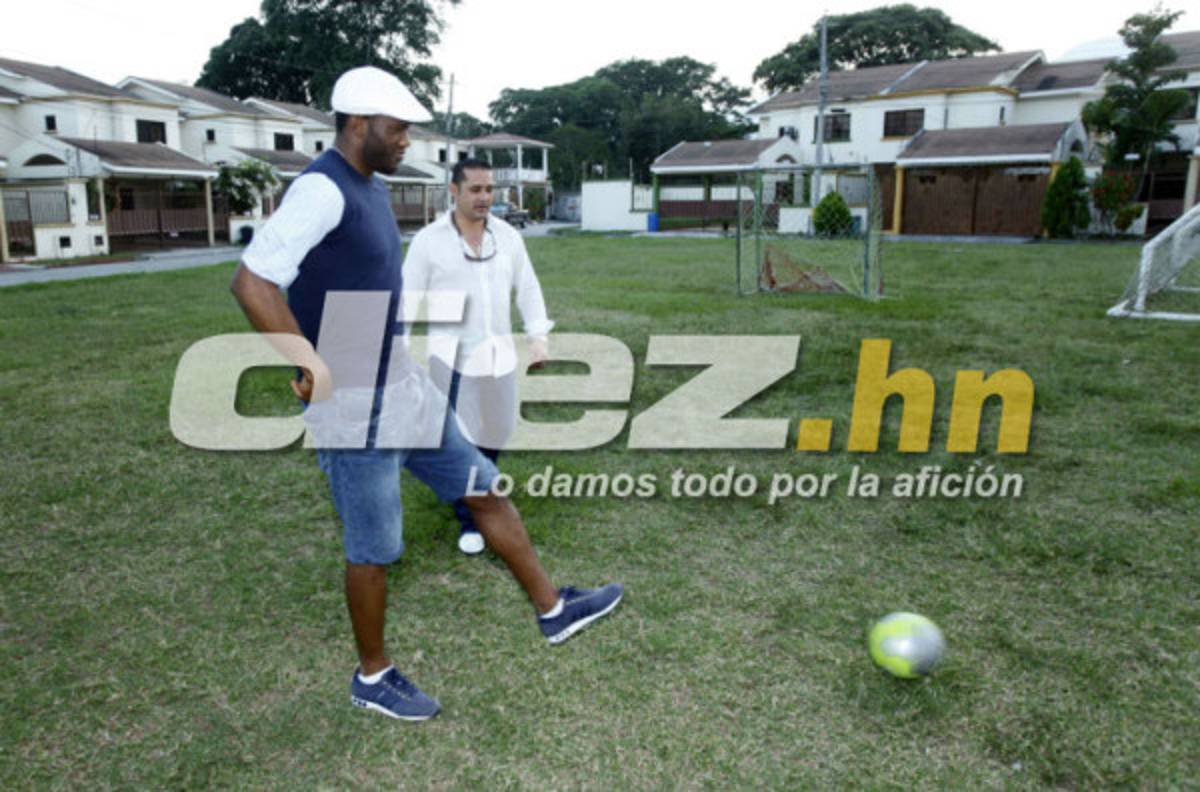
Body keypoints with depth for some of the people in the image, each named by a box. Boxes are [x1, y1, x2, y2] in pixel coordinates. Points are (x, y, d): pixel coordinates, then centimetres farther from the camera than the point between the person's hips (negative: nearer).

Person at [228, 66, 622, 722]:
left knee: (484, 489, 14)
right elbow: (252, 281, -28)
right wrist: (310, 365, -25)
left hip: (404, 390, 9)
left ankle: (552, 610, 28)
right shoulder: (322, 190, -19)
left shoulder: (371, 188, 11)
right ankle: (373, 678, 28)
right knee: (374, 549, 5)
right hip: (354, 410, -9)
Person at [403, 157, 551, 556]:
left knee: (495, 430, 15)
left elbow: (528, 288, 9)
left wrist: (539, 335, -1)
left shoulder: (508, 236, 4)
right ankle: (469, 521, 14)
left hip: (499, 353, 4)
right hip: (453, 356, -4)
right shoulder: (429, 240, -6)